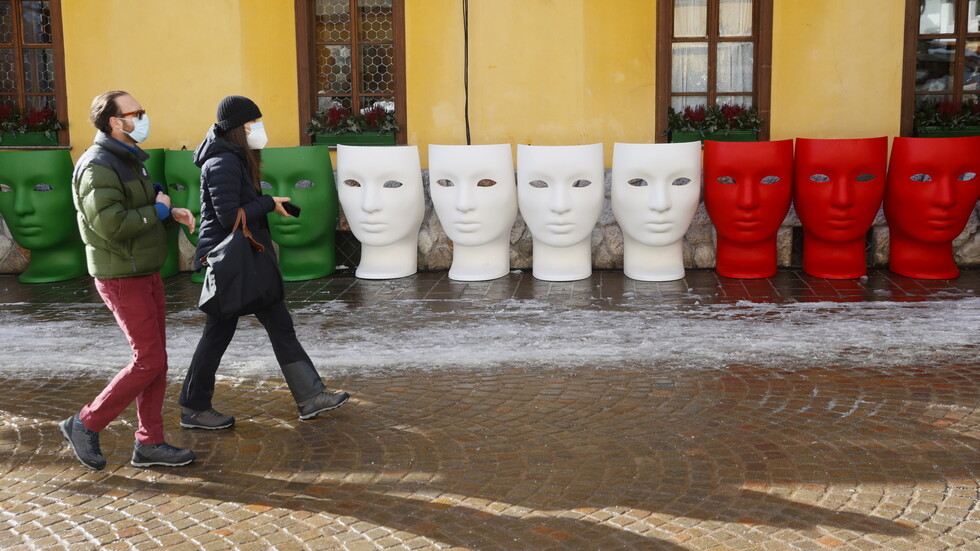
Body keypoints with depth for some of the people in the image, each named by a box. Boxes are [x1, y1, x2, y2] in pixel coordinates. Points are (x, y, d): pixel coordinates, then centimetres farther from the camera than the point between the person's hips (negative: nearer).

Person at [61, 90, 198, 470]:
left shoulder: (129, 160, 15)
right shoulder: (98, 167, -18)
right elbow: (111, 224, -28)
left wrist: (172, 214, 3)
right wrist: (157, 210, -15)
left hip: (146, 272, 10)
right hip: (122, 278, -10)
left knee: (156, 358, 10)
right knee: (149, 360, -7)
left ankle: (149, 443, 17)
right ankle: (85, 425, 8)